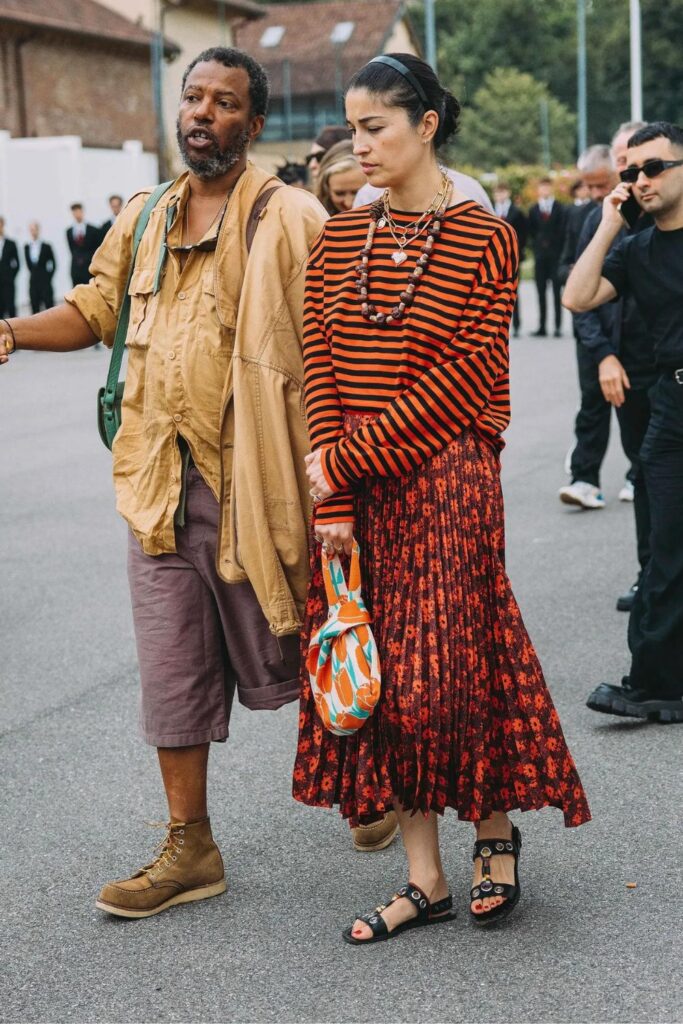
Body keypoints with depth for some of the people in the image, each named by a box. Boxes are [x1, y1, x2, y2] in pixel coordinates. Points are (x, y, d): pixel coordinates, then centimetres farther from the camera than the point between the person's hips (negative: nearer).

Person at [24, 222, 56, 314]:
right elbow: (28, 263, 15)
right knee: (35, 308, 3)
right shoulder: (26, 247, 7)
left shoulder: (46, 246, -4)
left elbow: (53, 264, 2)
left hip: (45, 281, -4)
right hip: (33, 282, 4)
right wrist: (33, 274, 8)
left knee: (49, 306, -3)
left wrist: (48, 277, -2)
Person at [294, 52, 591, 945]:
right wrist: (333, 500, -6)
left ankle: (495, 828, 25)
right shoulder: (339, 240, 9)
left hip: (446, 477, -5)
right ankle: (424, 878, 16)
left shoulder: (483, 237, -5)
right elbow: (320, 371, 4)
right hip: (354, 485, 5)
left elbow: (465, 378, -12)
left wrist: (349, 458, -14)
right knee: (383, 675, 6)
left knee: (445, 668, -3)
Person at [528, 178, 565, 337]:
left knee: (557, 292, -3)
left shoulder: (559, 208, -1)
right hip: (540, 255, 3)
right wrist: (537, 245, 6)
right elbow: (531, 231, 14)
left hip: (556, 255, -3)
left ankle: (558, 327, -1)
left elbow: (563, 230, -2)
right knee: (541, 292, 3)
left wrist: (560, 250, -5)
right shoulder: (534, 210, 9)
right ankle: (542, 326, 6)